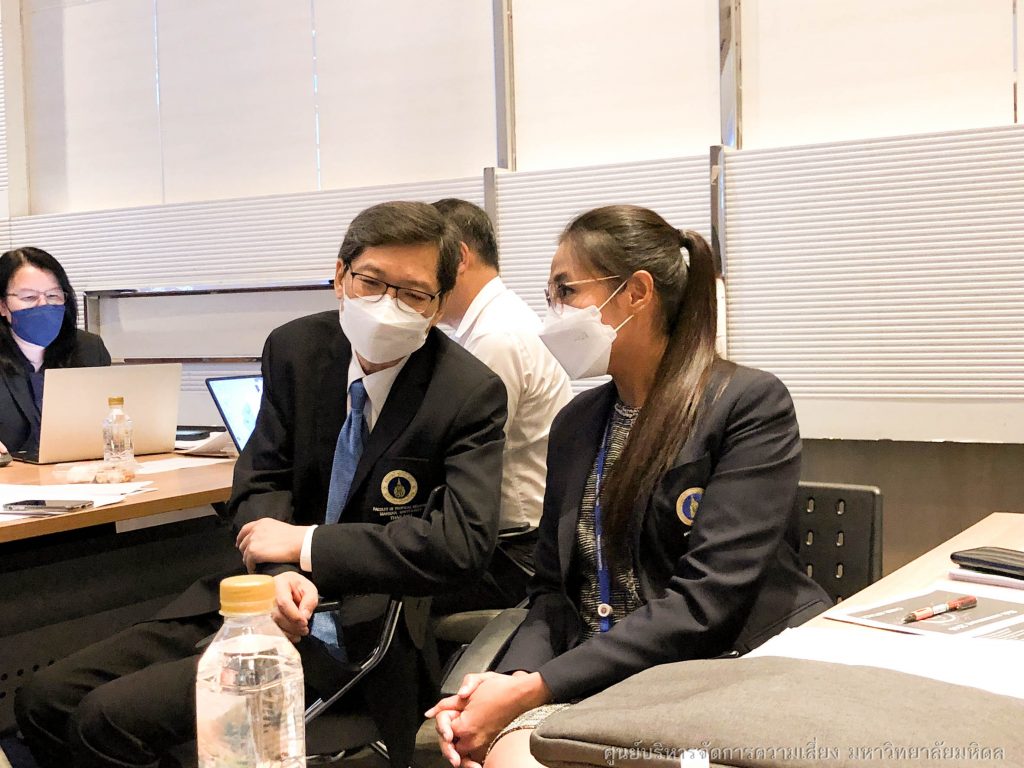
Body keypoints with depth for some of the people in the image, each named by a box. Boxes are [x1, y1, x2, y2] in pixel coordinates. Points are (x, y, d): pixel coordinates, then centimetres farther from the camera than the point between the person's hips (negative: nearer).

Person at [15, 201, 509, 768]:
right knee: (43, 700, -1)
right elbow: (260, 481, 4)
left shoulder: (472, 394, -13)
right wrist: (280, 572, -19)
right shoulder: (294, 349, 1)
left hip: (360, 633, -6)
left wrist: (304, 544, -18)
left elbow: (462, 541, -22)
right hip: (262, 594, 6)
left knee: (111, 718, -19)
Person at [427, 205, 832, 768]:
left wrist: (532, 690, -20)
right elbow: (554, 588, 10)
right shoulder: (576, 422, 11)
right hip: (594, 681, 4)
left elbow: (705, 602, -17)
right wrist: (511, 677, -11)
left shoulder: (751, 405, -8)